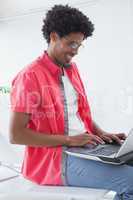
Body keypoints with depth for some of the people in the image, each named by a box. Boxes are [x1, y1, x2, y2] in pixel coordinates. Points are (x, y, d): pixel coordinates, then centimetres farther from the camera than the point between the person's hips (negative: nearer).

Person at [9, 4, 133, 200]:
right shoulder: (30, 77, -12)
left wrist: (102, 134, 1)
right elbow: (16, 134, -15)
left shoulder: (72, 69, 12)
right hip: (55, 156, -8)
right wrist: (69, 140, -18)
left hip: (85, 146, 8)